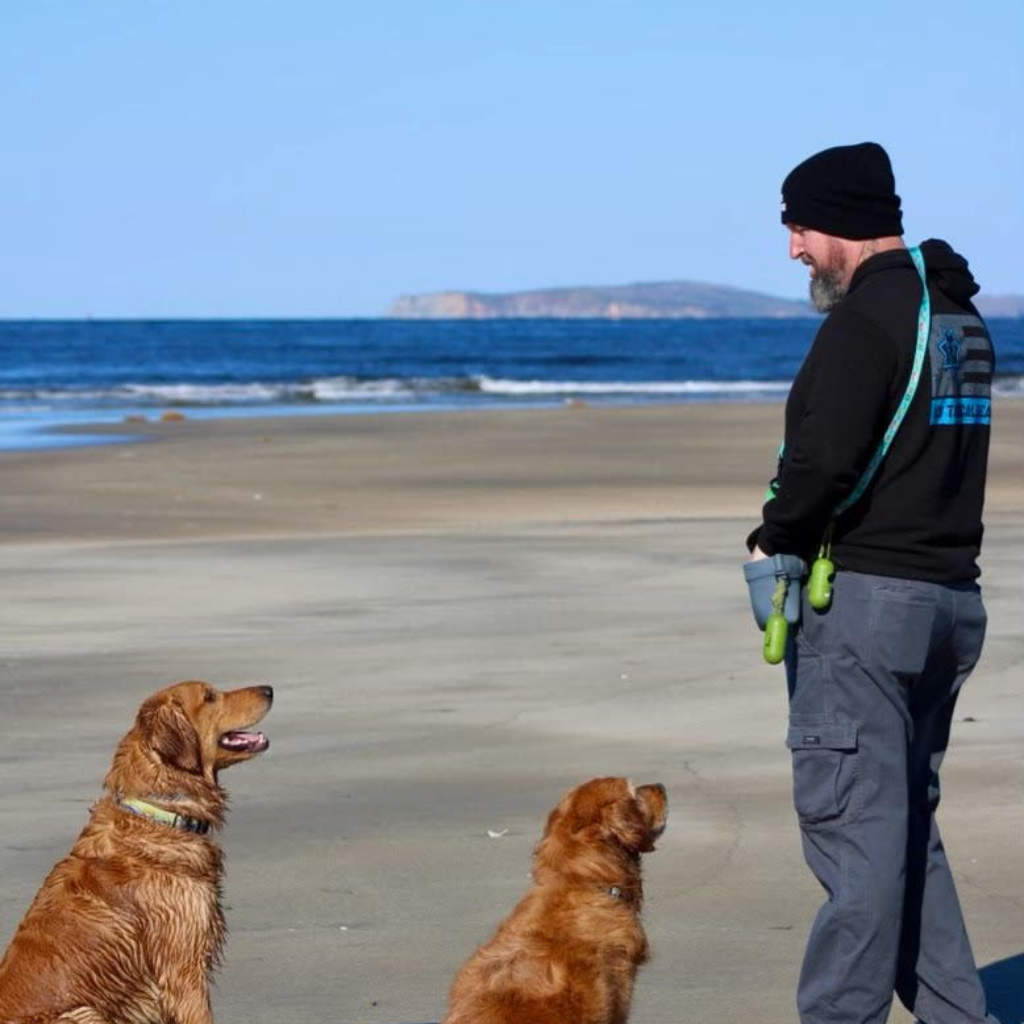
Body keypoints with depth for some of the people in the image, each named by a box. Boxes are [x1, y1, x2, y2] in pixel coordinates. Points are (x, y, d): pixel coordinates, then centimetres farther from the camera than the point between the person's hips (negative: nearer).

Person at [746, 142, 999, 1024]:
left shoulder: (868, 318, -15)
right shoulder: (962, 315, 15)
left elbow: (824, 458, -22)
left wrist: (774, 540, -4)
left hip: (864, 596, -9)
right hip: (952, 593, 9)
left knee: (855, 823, -5)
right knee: (908, 824, 16)